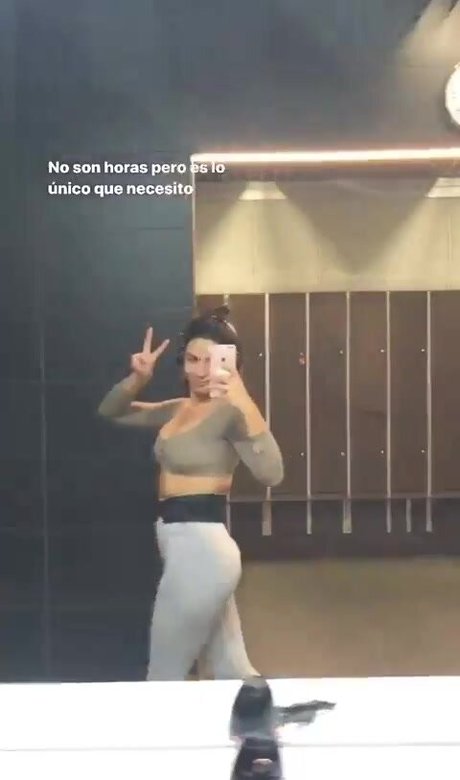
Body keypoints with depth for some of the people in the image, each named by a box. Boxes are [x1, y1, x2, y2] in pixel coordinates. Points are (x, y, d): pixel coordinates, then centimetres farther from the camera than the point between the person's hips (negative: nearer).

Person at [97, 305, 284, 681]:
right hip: (187, 549, 9)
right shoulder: (177, 410, 12)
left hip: (200, 550, -9)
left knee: (163, 677, 5)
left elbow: (271, 474, -30)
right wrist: (138, 379, 2)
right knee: (232, 672, 14)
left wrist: (245, 403, -39)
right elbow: (110, 412, 21)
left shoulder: (229, 412, -14)